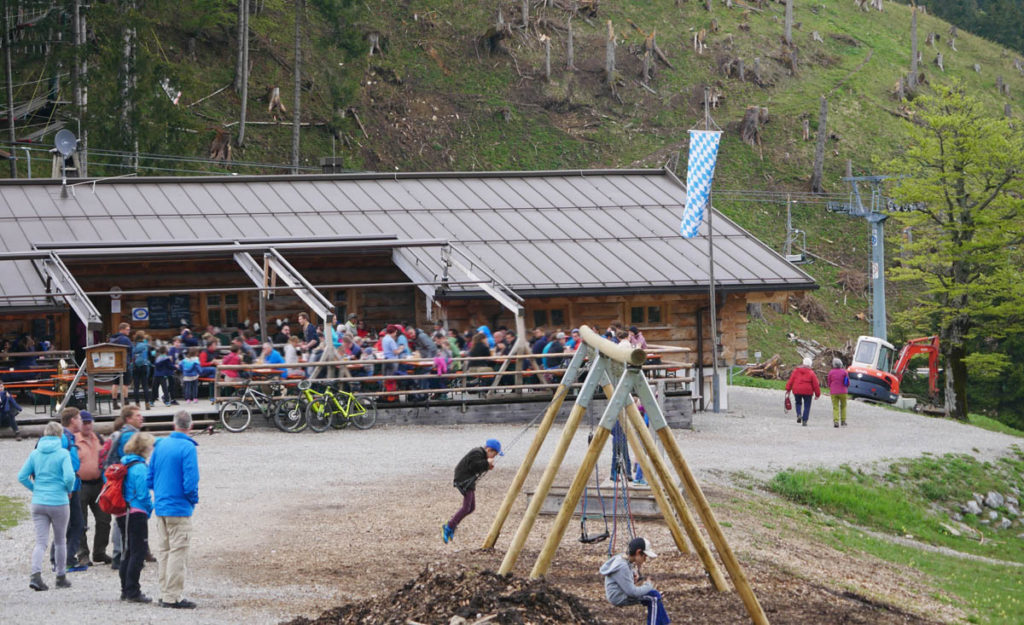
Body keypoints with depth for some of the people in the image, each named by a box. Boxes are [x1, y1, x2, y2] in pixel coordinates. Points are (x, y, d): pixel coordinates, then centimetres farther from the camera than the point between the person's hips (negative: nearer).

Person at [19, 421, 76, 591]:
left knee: (40, 542, 1)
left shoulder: (35, 454, 3)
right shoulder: (63, 454, -9)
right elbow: (69, 476, -19)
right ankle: (61, 577, 22)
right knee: (60, 541, 14)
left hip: (38, 503, 3)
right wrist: (69, 490, 1)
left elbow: (22, 477, 2)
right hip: (59, 503, -3)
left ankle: (36, 574, -20)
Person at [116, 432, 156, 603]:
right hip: (136, 515, -9)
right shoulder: (140, 468, -15)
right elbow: (143, 495, -17)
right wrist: (150, 508, 1)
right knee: (139, 552, -4)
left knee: (127, 552, 16)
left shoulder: (124, 465, 13)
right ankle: (132, 592, -6)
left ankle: (126, 590, 20)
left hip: (122, 516, 9)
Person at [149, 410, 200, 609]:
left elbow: (150, 477, 11)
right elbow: (190, 481, -19)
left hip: (161, 507, 7)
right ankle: (173, 596, -4)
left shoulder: (161, 445, 7)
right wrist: (194, 499, -1)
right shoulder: (187, 448, -14)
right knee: (178, 553, -3)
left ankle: (165, 593, 19)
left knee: (163, 551, 14)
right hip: (179, 508, -7)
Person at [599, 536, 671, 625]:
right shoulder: (621, 567, -29)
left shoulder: (622, 559, 3)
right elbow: (632, 592, -28)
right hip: (619, 598, -11)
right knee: (654, 597, -13)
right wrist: (648, 586, -12)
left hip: (622, 593, 11)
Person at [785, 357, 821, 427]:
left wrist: (788, 389, 6)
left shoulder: (796, 370, 3)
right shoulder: (811, 373, -4)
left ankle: (799, 414, -2)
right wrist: (817, 394, 6)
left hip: (797, 391, 2)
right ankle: (804, 421, -1)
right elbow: (815, 384, -3)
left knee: (798, 403, 23)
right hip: (807, 391, -2)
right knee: (807, 406, 6)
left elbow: (791, 380, 1)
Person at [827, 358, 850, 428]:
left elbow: (829, 383, 5)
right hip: (843, 392, 0)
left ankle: (836, 421, -13)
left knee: (835, 407, 2)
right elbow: (848, 383, 2)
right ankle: (843, 421, 17)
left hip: (834, 392, 0)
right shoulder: (844, 372, -4)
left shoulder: (831, 372, -4)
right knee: (843, 406, 18)